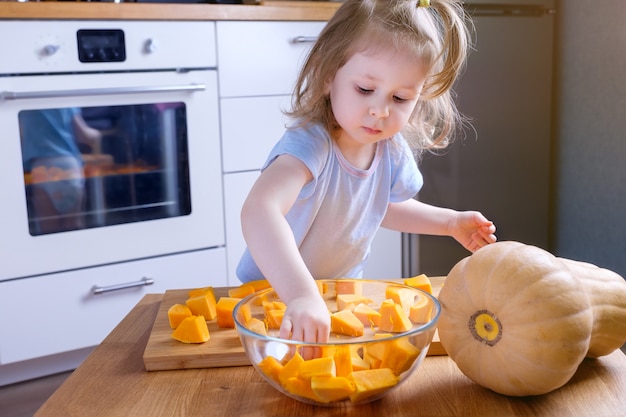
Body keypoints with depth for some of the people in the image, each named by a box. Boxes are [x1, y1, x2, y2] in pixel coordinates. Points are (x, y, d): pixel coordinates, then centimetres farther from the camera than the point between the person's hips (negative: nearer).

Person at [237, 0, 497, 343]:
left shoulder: (393, 150, -9)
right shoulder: (310, 143, -33)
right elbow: (259, 211, -51)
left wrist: (450, 222, 7)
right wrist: (301, 295, -62)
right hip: (275, 294, -4)